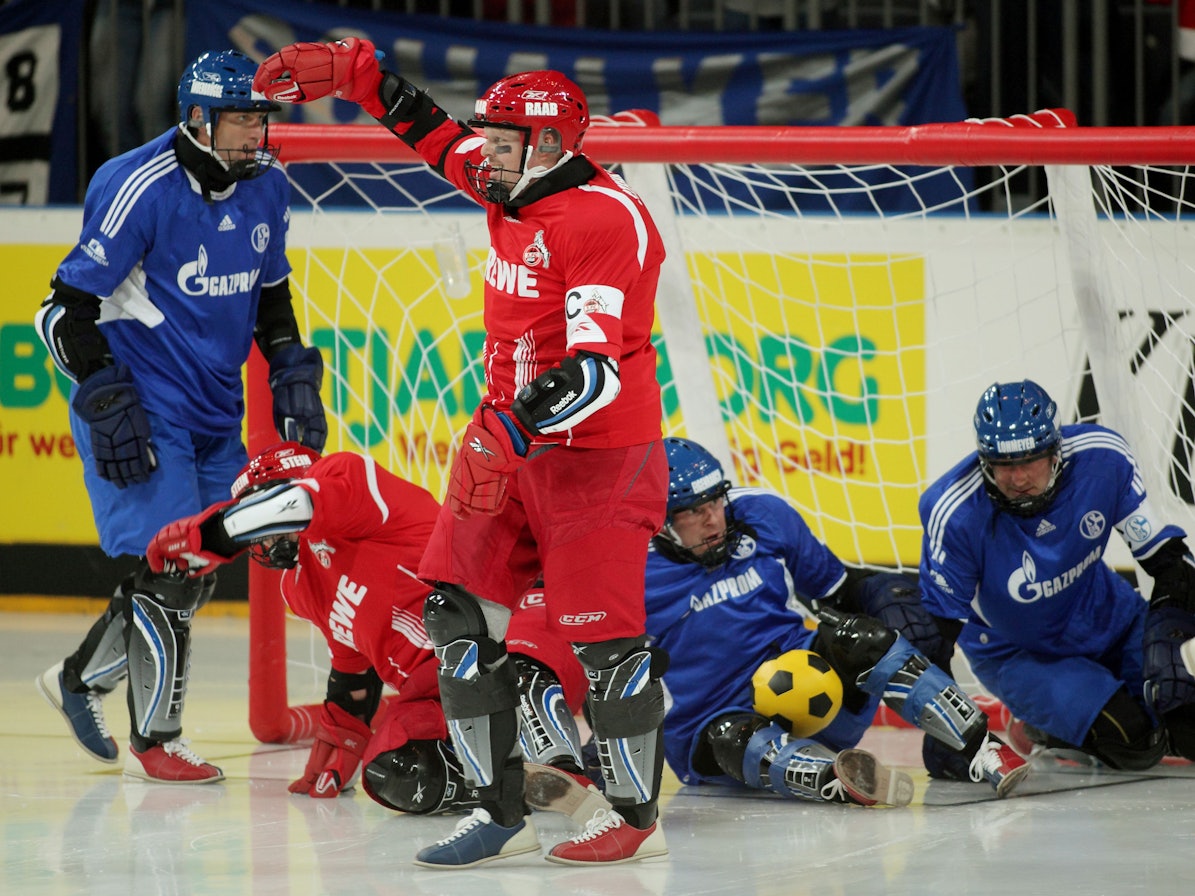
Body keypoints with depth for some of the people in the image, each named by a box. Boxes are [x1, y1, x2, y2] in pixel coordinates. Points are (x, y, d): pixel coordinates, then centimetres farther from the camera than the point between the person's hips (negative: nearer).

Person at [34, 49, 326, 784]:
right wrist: (108, 406, -21)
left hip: (215, 414, 8)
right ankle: (156, 740, 3)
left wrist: (293, 374, 8)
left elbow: (270, 292, 19)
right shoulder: (139, 190, -20)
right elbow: (68, 309, -16)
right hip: (142, 412, -8)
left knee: (203, 566, 10)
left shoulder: (266, 187, 3)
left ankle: (81, 679, 29)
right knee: (167, 565, -10)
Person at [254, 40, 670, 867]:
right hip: (510, 438, 9)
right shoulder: (515, 189, 6)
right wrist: (355, 73, 22)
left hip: (597, 454, -9)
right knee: (459, 615, 3)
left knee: (604, 636, -7)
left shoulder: (608, 219, -20)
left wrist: (516, 429, -37)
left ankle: (638, 819, 8)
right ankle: (502, 811, 8)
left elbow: (595, 369, -28)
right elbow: (440, 138, 27)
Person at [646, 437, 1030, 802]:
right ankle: (838, 781, -66)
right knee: (733, 741, -38)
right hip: (716, 723, -3)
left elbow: (836, 588, 12)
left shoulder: (763, 514, 1)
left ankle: (980, 748, -33)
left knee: (856, 641, -25)